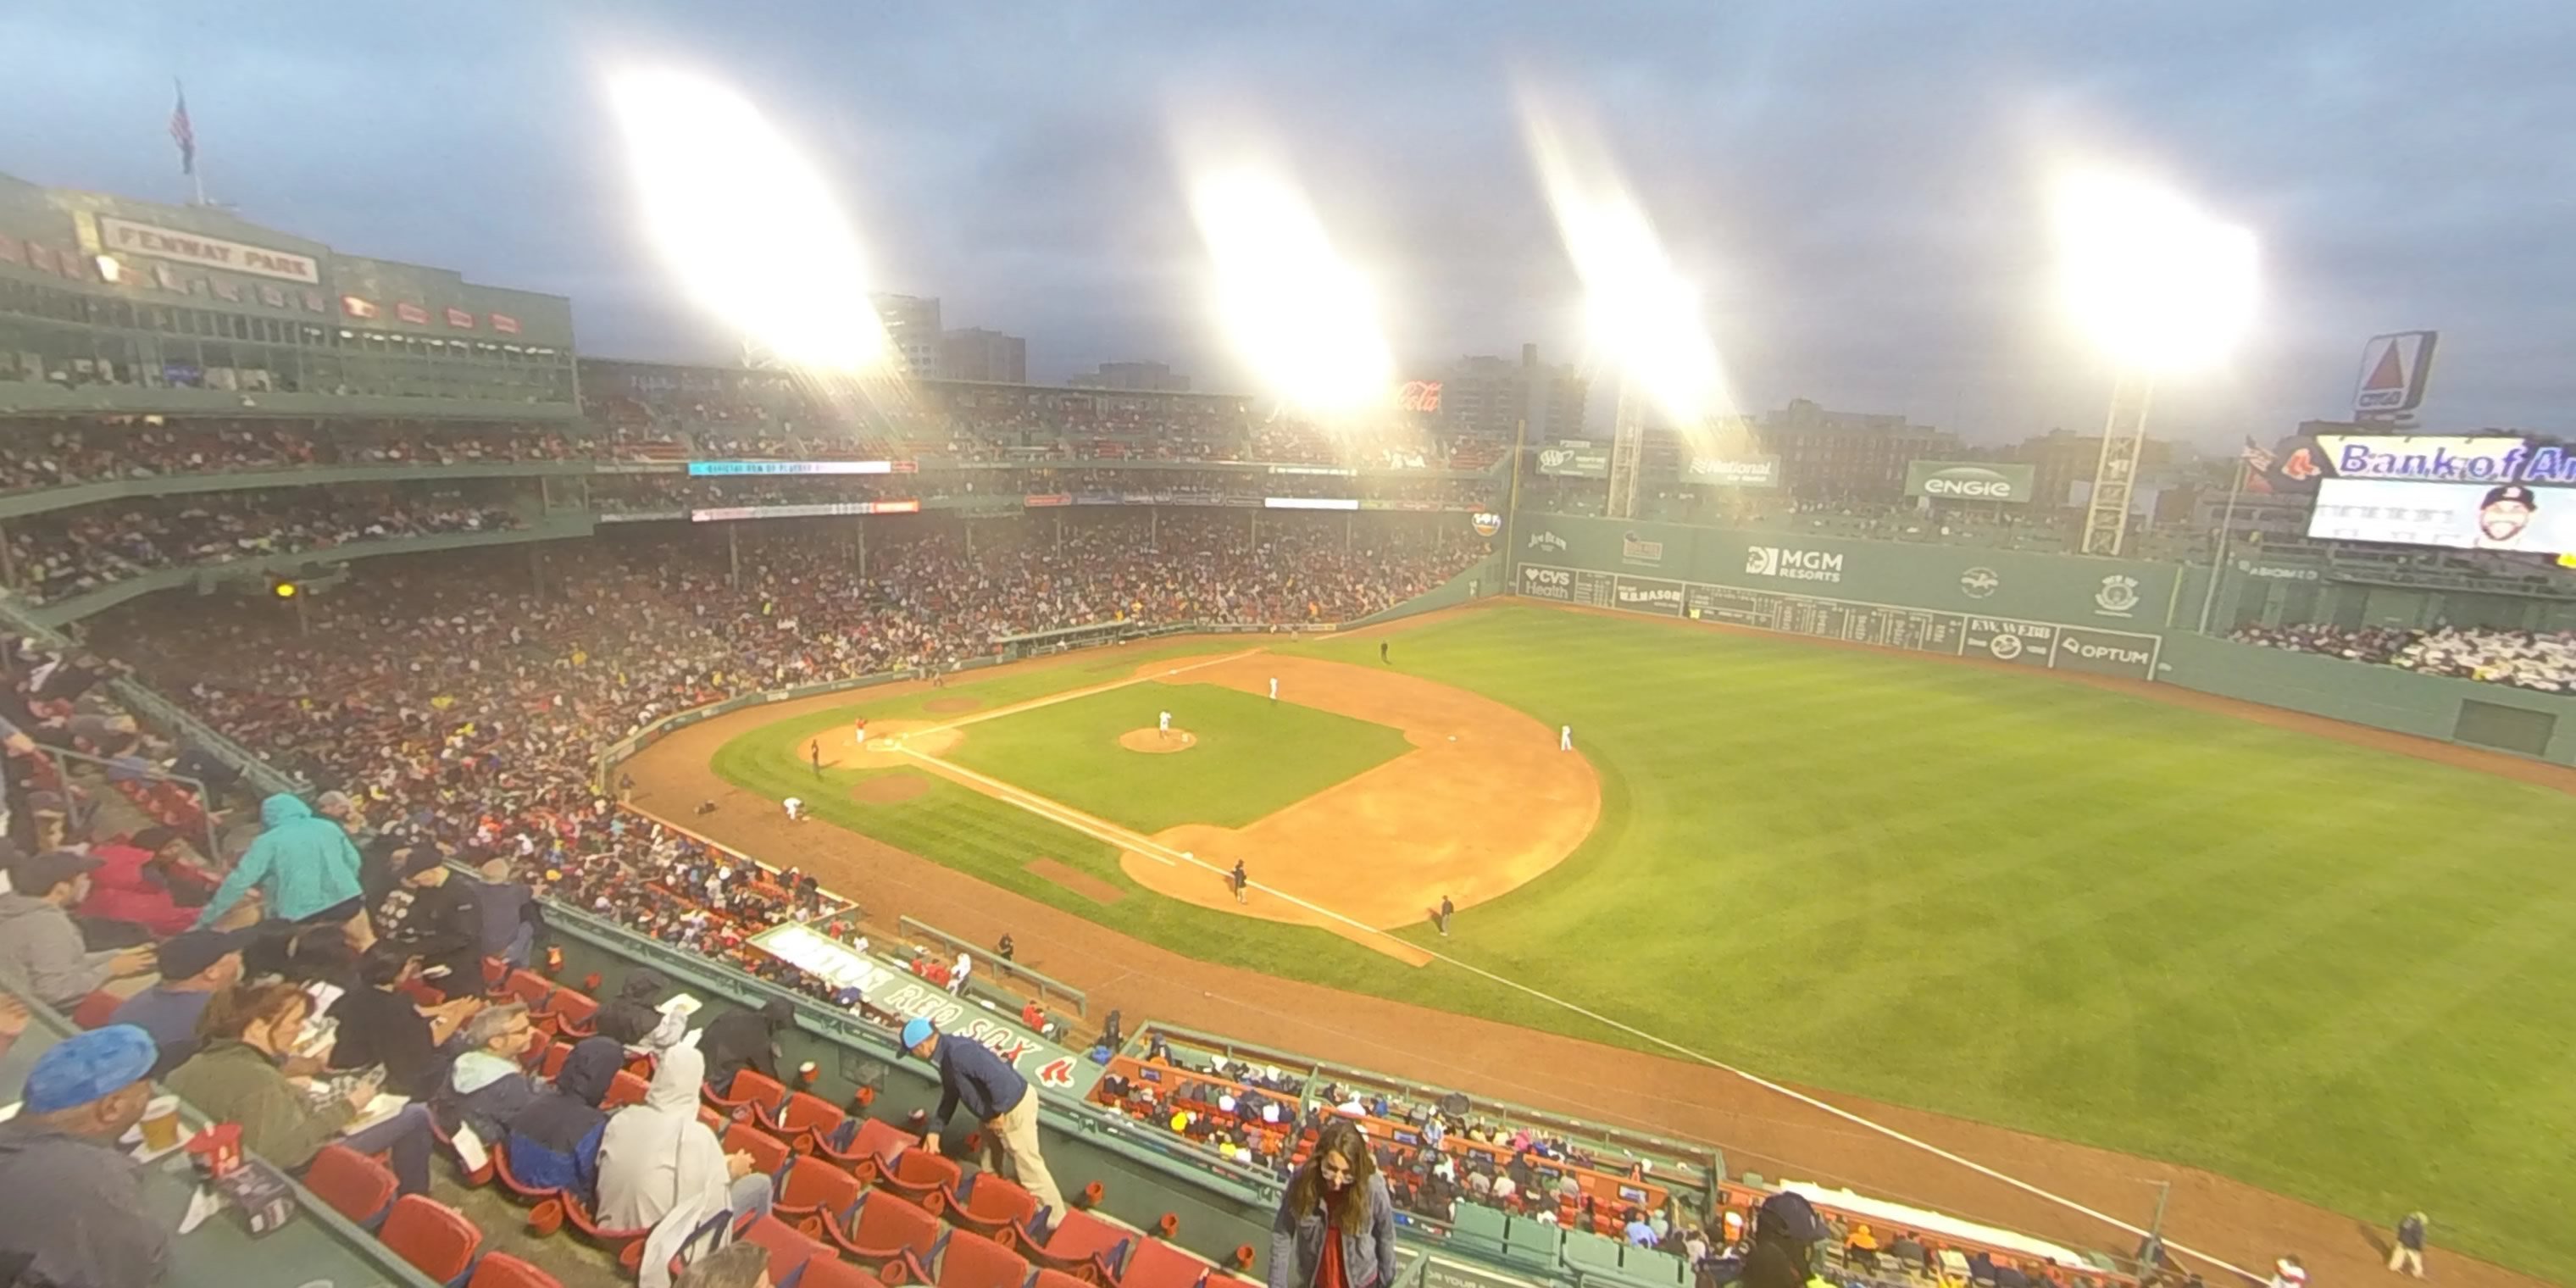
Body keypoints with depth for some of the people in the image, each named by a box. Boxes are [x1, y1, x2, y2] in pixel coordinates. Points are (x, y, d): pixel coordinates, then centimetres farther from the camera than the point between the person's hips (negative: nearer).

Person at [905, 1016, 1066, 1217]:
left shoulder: (958, 1053, -32)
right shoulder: (945, 1056, 1)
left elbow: (1000, 1079, -38)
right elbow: (950, 1095, 16)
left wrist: (998, 1112, -25)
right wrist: (934, 1130, 12)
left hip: (1014, 1109, -10)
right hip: (996, 1111, 10)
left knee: (1028, 1168, 3)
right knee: (992, 1166, 25)